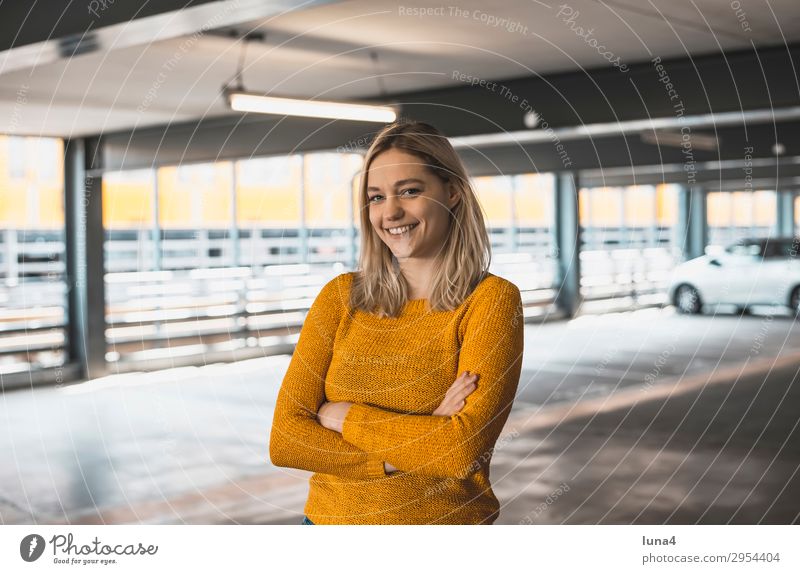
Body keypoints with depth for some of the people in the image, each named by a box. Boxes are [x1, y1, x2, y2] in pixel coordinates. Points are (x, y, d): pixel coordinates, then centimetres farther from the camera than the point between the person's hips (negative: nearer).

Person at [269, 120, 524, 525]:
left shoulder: (492, 299, -9)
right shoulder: (341, 296, 0)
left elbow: (465, 449, -19)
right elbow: (283, 440, -7)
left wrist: (342, 415, -11)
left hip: (445, 520, -2)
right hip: (330, 517, 3)